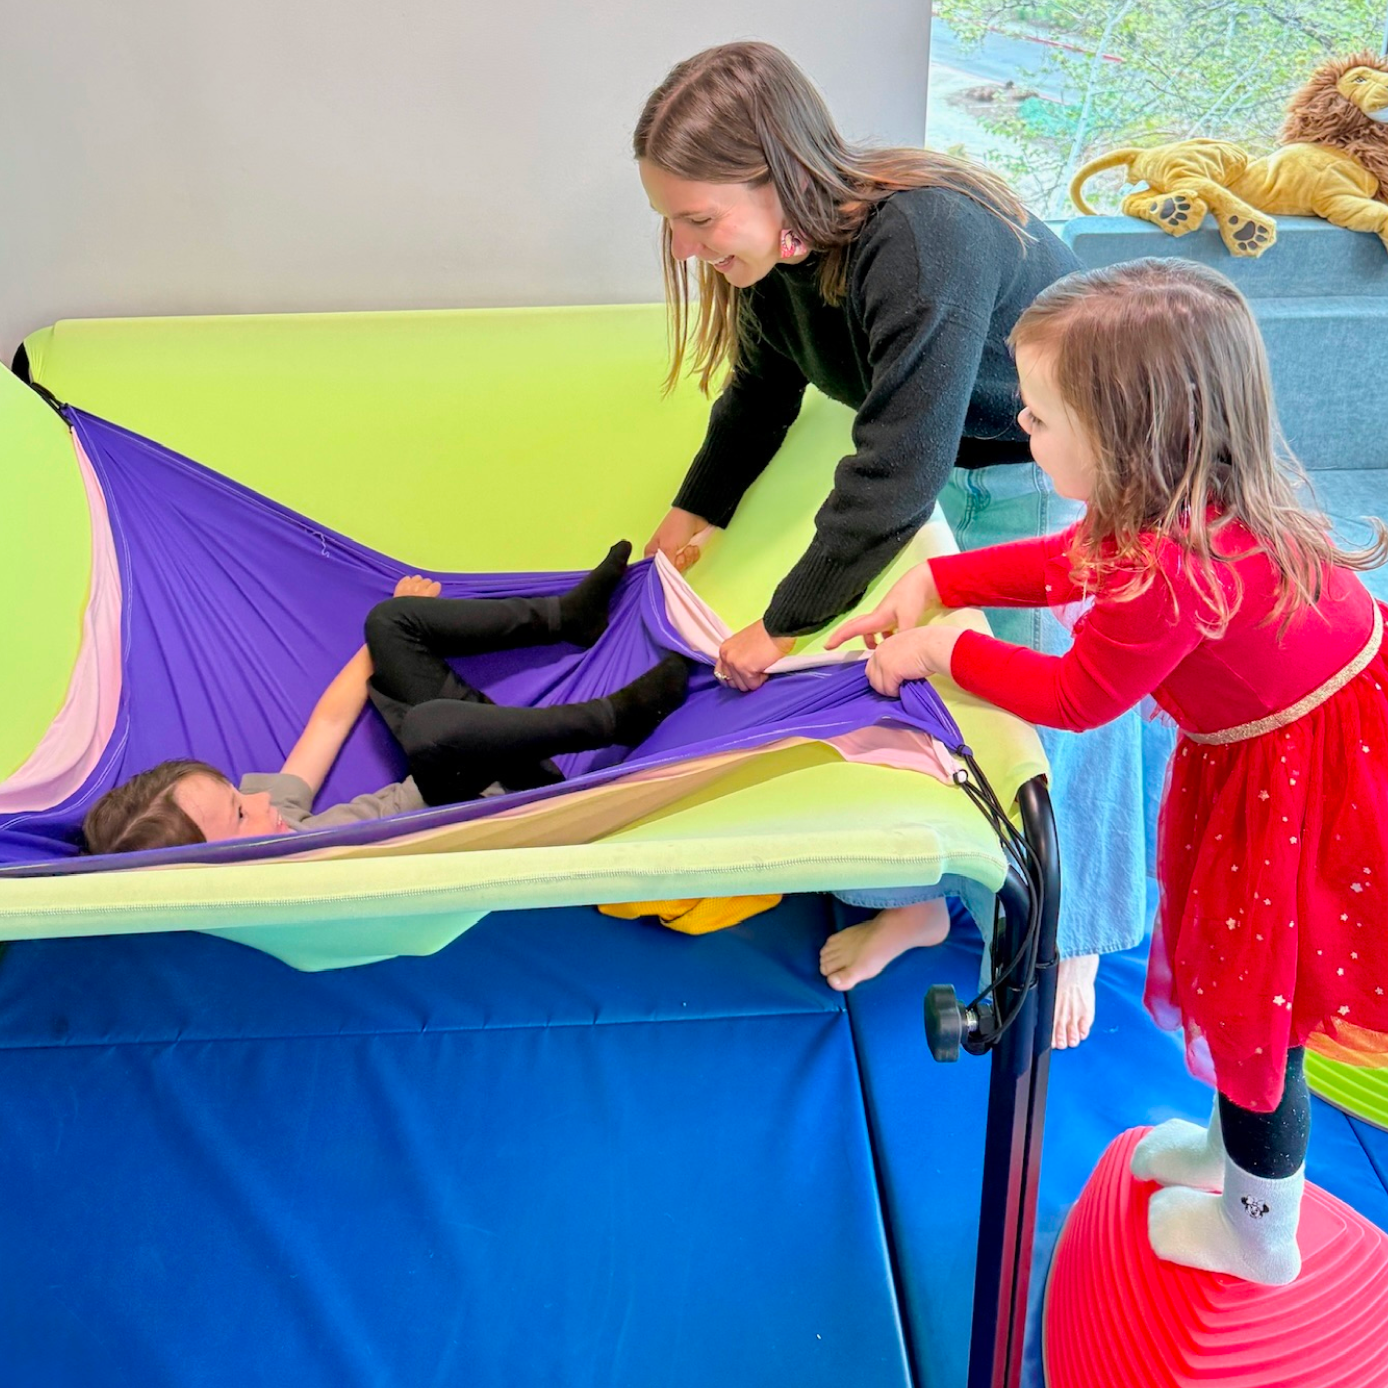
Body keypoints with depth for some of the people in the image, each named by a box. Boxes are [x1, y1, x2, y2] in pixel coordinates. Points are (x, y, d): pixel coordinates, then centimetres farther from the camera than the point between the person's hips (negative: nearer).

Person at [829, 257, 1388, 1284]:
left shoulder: (1167, 574, -37)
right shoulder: (1183, 495, -9)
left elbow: (1076, 697, -19)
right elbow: (1071, 558, 10)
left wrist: (945, 651, -7)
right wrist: (936, 581, 6)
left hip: (1302, 784, -9)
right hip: (1269, 752, 9)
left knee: (1254, 994, 11)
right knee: (1232, 969, 26)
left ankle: (1259, 1233, 37)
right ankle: (1240, 1144, 53)